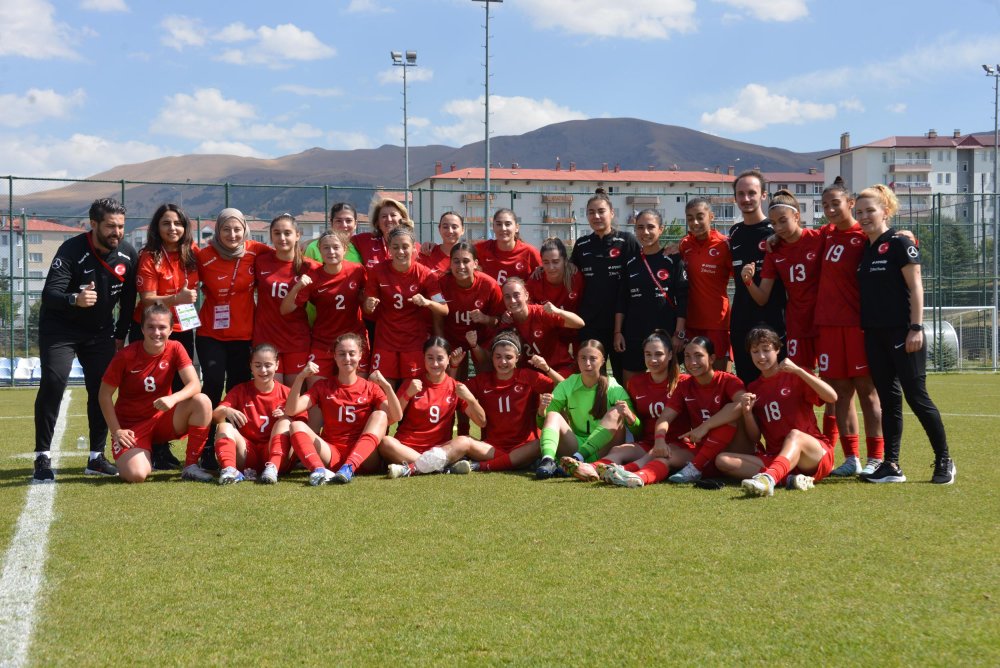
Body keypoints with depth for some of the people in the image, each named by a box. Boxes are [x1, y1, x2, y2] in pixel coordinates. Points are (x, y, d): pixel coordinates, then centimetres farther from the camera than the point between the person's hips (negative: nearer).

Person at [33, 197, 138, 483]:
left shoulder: (128, 255, -8)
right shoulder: (72, 250, -24)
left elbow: (128, 300, 6)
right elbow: (49, 293, -33)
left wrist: (120, 336, 4)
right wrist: (74, 300, -53)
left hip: (100, 331, 5)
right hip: (60, 327, -5)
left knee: (102, 389, 0)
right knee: (53, 383, -18)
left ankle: (96, 458, 10)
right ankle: (42, 457, -14)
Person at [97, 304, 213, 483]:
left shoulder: (175, 349, -7)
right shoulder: (126, 356, -14)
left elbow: (195, 385, -18)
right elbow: (104, 395, -7)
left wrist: (172, 399, -38)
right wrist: (116, 431, -13)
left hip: (163, 419, 3)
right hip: (131, 426, -3)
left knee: (202, 402, -25)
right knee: (136, 475, -29)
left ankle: (191, 466, -13)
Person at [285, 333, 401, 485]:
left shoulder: (371, 388, 6)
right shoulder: (323, 386, 9)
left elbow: (396, 417, -11)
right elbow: (291, 410, -5)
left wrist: (386, 385, -24)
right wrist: (300, 378, -18)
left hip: (363, 458, -1)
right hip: (332, 454, 1)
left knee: (380, 414, -20)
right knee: (297, 426, -18)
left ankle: (349, 468, -38)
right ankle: (319, 470, -47)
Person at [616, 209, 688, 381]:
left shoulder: (673, 260, -2)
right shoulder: (630, 263, 9)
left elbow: (683, 299, -4)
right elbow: (622, 300, 11)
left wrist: (679, 333, -10)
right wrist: (618, 332, 4)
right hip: (634, 336, 3)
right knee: (630, 385, 4)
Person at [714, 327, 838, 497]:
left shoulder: (795, 376, 4)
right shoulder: (753, 389, 15)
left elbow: (832, 397, -13)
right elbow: (754, 437, 13)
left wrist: (798, 370, -17)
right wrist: (747, 412, -6)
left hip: (816, 454, -5)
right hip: (774, 457, 5)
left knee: (795, 434, -38)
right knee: (723, 460, -17)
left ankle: (768, 478, -67)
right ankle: (789, 479, -33)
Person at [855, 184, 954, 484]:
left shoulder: (899, 243, -6)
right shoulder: (864, 249, 14)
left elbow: (915, 287, -10)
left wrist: (916, 328, -17)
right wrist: (864, 329, 10)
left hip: (901, 332, -7)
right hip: (875, 334, 7)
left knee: (916, 396, -5)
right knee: (888, 399, 7)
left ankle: (944, 461, 6)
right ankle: (891, 465, 9)